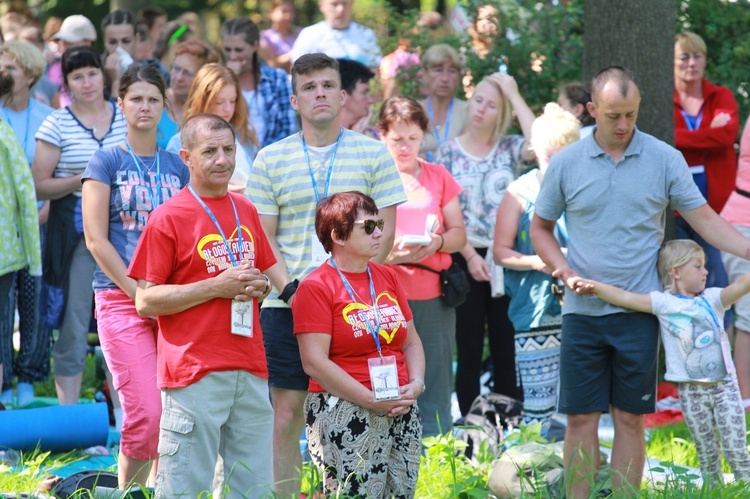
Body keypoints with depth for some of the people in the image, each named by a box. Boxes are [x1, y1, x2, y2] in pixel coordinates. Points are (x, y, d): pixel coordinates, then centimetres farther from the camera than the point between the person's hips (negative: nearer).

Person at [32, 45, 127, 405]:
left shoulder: (125, 119, 8)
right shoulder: (57, 125, -1)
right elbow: (39, 186, -3)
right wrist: (82, 180, -15)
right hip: (74, 235, -3)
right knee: (73, 325, -2)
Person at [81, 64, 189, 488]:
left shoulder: (177, 166, 14)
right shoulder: (106, 162, 3)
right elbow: (96, 238, -4)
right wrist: (138, 292, -11)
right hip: (120, 298, -4)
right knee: (146, 414, -14)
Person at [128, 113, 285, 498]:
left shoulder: (245, 211, 15)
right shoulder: (168, 218, -4)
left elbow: (272, 273, 27)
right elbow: (145, 301, -7)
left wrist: (262, 285, 2)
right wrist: (217, 286, -14)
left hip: (250, 371, 6)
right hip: (194, 375, -6)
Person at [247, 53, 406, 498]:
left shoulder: (374, 154, 5)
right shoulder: (271, 160, 8)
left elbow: (384, 232, 3)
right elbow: (263, 236, 6)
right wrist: (288, 286, -9)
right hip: (287, 305, 1)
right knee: (286, 416, -1)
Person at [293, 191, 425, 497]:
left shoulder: (387, 277, 15)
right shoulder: (316, 287, -5)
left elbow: (411, 342, 19)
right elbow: (314, 362, -13)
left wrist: (416, 385, -1)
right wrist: (372, 400, -15)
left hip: (403, 413, 6)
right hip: (346, 418, -6)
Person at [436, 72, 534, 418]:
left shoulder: (510, 148, 4)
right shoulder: (449, 152, 4)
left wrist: (515, 97, -12)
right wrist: (470, 255, -9)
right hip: (465, 258, 0)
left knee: (507, 349, 3)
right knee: (469, 351, 2)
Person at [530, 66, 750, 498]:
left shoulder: (664, 159, 0)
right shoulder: (566, 163, 2)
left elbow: (704, 219, 2)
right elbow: (541, 228, 12)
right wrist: (565, 270, -5)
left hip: (638, 310, 0)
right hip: (583, 311, 0)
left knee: (631, 418, 4)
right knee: (581, 418, 2)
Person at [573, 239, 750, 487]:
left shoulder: (712, 299, 5)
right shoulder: (663, 303, -1)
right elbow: (626, 298, -7)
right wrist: (593, 287, -16)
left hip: (724, 385, 1)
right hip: (691, 390, -1)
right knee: (706, 453, 6)